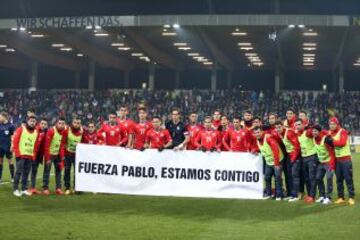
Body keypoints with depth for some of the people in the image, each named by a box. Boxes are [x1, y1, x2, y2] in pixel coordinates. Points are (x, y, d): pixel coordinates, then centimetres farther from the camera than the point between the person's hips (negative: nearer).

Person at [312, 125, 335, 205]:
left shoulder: (325, 138, -24)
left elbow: (332, 152, -23)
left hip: (329, 162, -8)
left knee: (329, 178, -13)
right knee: (318, 178, 7)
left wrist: (332, 165, -25)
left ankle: (328, 197, -7)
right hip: (321, 162, 8)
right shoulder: (314, 139, -4)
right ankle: (322, 196, 19)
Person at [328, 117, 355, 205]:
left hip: (345, 159, -6)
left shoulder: (343, 131, -9)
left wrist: (332, 141, -22)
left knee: (348, 178, -4)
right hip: (336, 159, 6)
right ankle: (341, 197, 15)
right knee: (339, 179, 9)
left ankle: (351, 197, 0)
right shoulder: (330, 133, 11)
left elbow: (342, 143, -21)